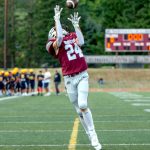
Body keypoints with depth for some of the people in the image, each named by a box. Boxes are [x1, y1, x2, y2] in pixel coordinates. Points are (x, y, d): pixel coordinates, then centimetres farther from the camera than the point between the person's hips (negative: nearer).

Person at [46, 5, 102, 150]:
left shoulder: (72, 36, 16)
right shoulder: (53, 44, 2)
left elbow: (81, 42, -4)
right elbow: (60, 38, -19)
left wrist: (76, 25, 1)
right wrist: (57, 18, -12)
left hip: (82, 76, 1)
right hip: (69, 79, -1)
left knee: (82, 105, -16)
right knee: (79, 110, 4)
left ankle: (92, 134, -5)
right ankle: (92, 137, 15)